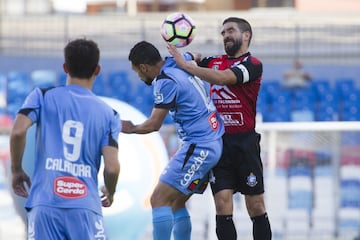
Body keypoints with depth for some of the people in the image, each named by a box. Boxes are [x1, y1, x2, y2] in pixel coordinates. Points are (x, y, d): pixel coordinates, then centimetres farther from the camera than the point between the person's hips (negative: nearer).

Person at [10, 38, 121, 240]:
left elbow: (18, 131, -9)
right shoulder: (109, 115, 8)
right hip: (86, 206, 0)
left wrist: (17, 170, 8)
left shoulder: (42, 96, 7)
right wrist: (110, 193, 21)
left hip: (44, 204, 0)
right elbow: (112, 168, -1)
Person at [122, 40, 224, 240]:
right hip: (214, 145, 9)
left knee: (159, 199, -11)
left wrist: (131, 128, 8)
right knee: (176, 202, 14)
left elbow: (154, 125, -10)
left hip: (198, 148, -9)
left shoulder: (166, 81, -15)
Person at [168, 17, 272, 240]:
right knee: (222, 204, -5)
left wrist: (185, 65, -19)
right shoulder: (214, 61, 14)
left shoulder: (252, 64, -4)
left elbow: (222, 78, -19)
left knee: (256, 206, 0)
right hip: (218, 141, 4)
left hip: (244, 142, -4)